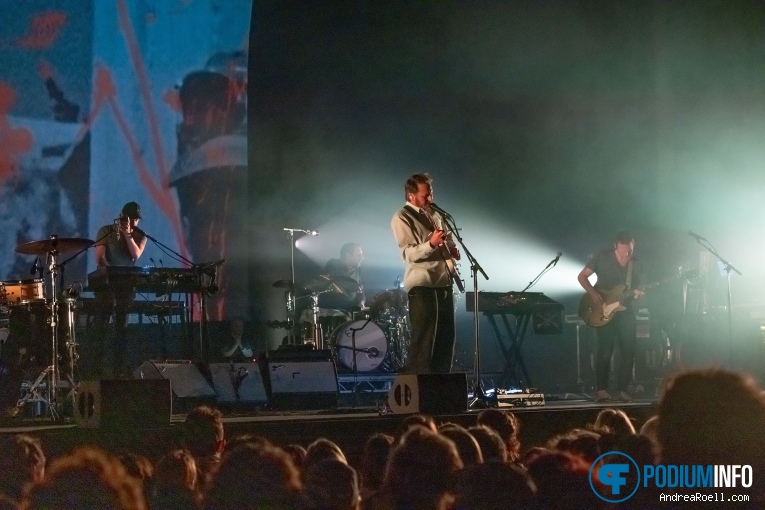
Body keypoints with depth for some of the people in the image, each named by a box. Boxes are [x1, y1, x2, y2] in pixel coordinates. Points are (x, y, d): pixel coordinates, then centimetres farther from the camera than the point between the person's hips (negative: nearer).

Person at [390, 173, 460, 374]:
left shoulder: (434, 214, 17)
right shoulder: (402, 218, -8)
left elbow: (447, 239, 31)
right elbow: (408, 254, -16)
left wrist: (452, 248, 8)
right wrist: (431, 244, -31)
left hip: (443, 282, 8)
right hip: (422, 285, -8)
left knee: (446, 339, 10)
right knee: (423, 341, -8)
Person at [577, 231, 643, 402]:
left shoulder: (636, 266, 4)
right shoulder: (602, 257, -7)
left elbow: (638, 290, 12)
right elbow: (582, 276, -3)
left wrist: (638, 294, -13)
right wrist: (593, 294, -16)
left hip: (625, 310, 4)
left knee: (629, 350, -2)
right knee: (604, 350, -10)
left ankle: (623, 388, 8)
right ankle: (602, 389, -3)